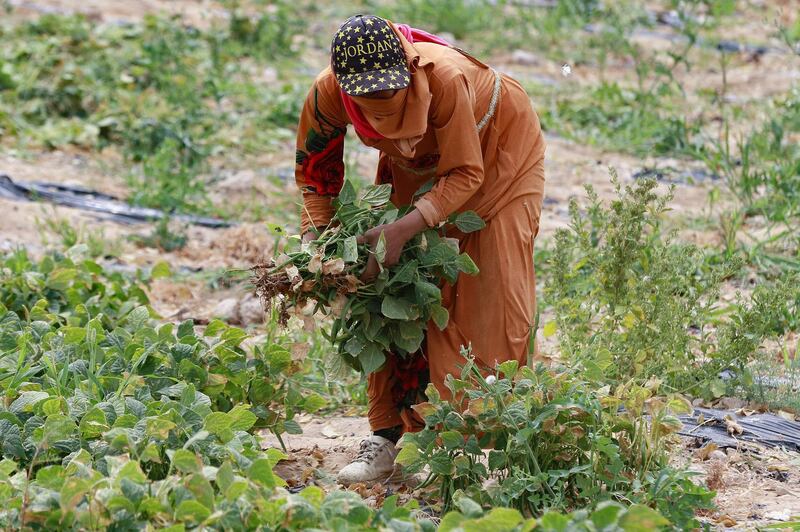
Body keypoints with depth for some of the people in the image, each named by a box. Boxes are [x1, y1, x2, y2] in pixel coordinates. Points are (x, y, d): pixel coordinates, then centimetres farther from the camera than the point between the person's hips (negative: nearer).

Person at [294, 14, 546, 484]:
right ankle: (387, 436, 3)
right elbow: (315, 168, -8)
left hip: (498, 154, -4)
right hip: (418, 167, 4)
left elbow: (466, 174, -33)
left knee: (497, 298, -9)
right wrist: (316, 235, -21)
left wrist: (405, 228, -45)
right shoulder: (328, 95, -30)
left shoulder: (445, 78, -43)